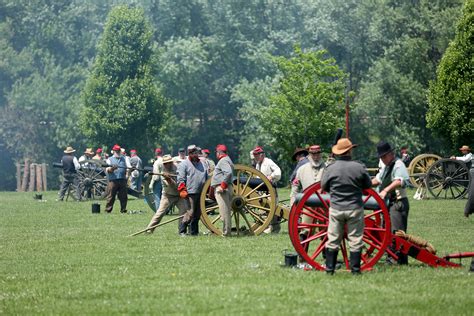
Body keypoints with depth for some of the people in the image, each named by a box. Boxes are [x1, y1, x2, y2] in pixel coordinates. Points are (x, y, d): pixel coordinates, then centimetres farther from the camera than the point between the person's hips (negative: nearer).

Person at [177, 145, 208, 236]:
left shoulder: (202, 163, 20)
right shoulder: (184, 164, 1)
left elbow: (207, 178, 26)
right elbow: (181, 179, -6)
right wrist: (182, 191, -16)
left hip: (201, 193, 6)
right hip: (191, 193, -6)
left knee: (198, 213, 8)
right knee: (190, 213, -12)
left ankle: (194, 231, 15)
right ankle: (182, 230, -4)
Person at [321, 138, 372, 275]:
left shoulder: (330, 168, -5)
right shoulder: (359, 167, -7)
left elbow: (323, 186, 7)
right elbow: (368, 185, 6)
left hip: (336, 209, 1)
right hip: (355, 208, -1)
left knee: (333, 240, 7)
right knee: (355, 240, 5)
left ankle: (329, 268, 8)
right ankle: (355, 269, 4)